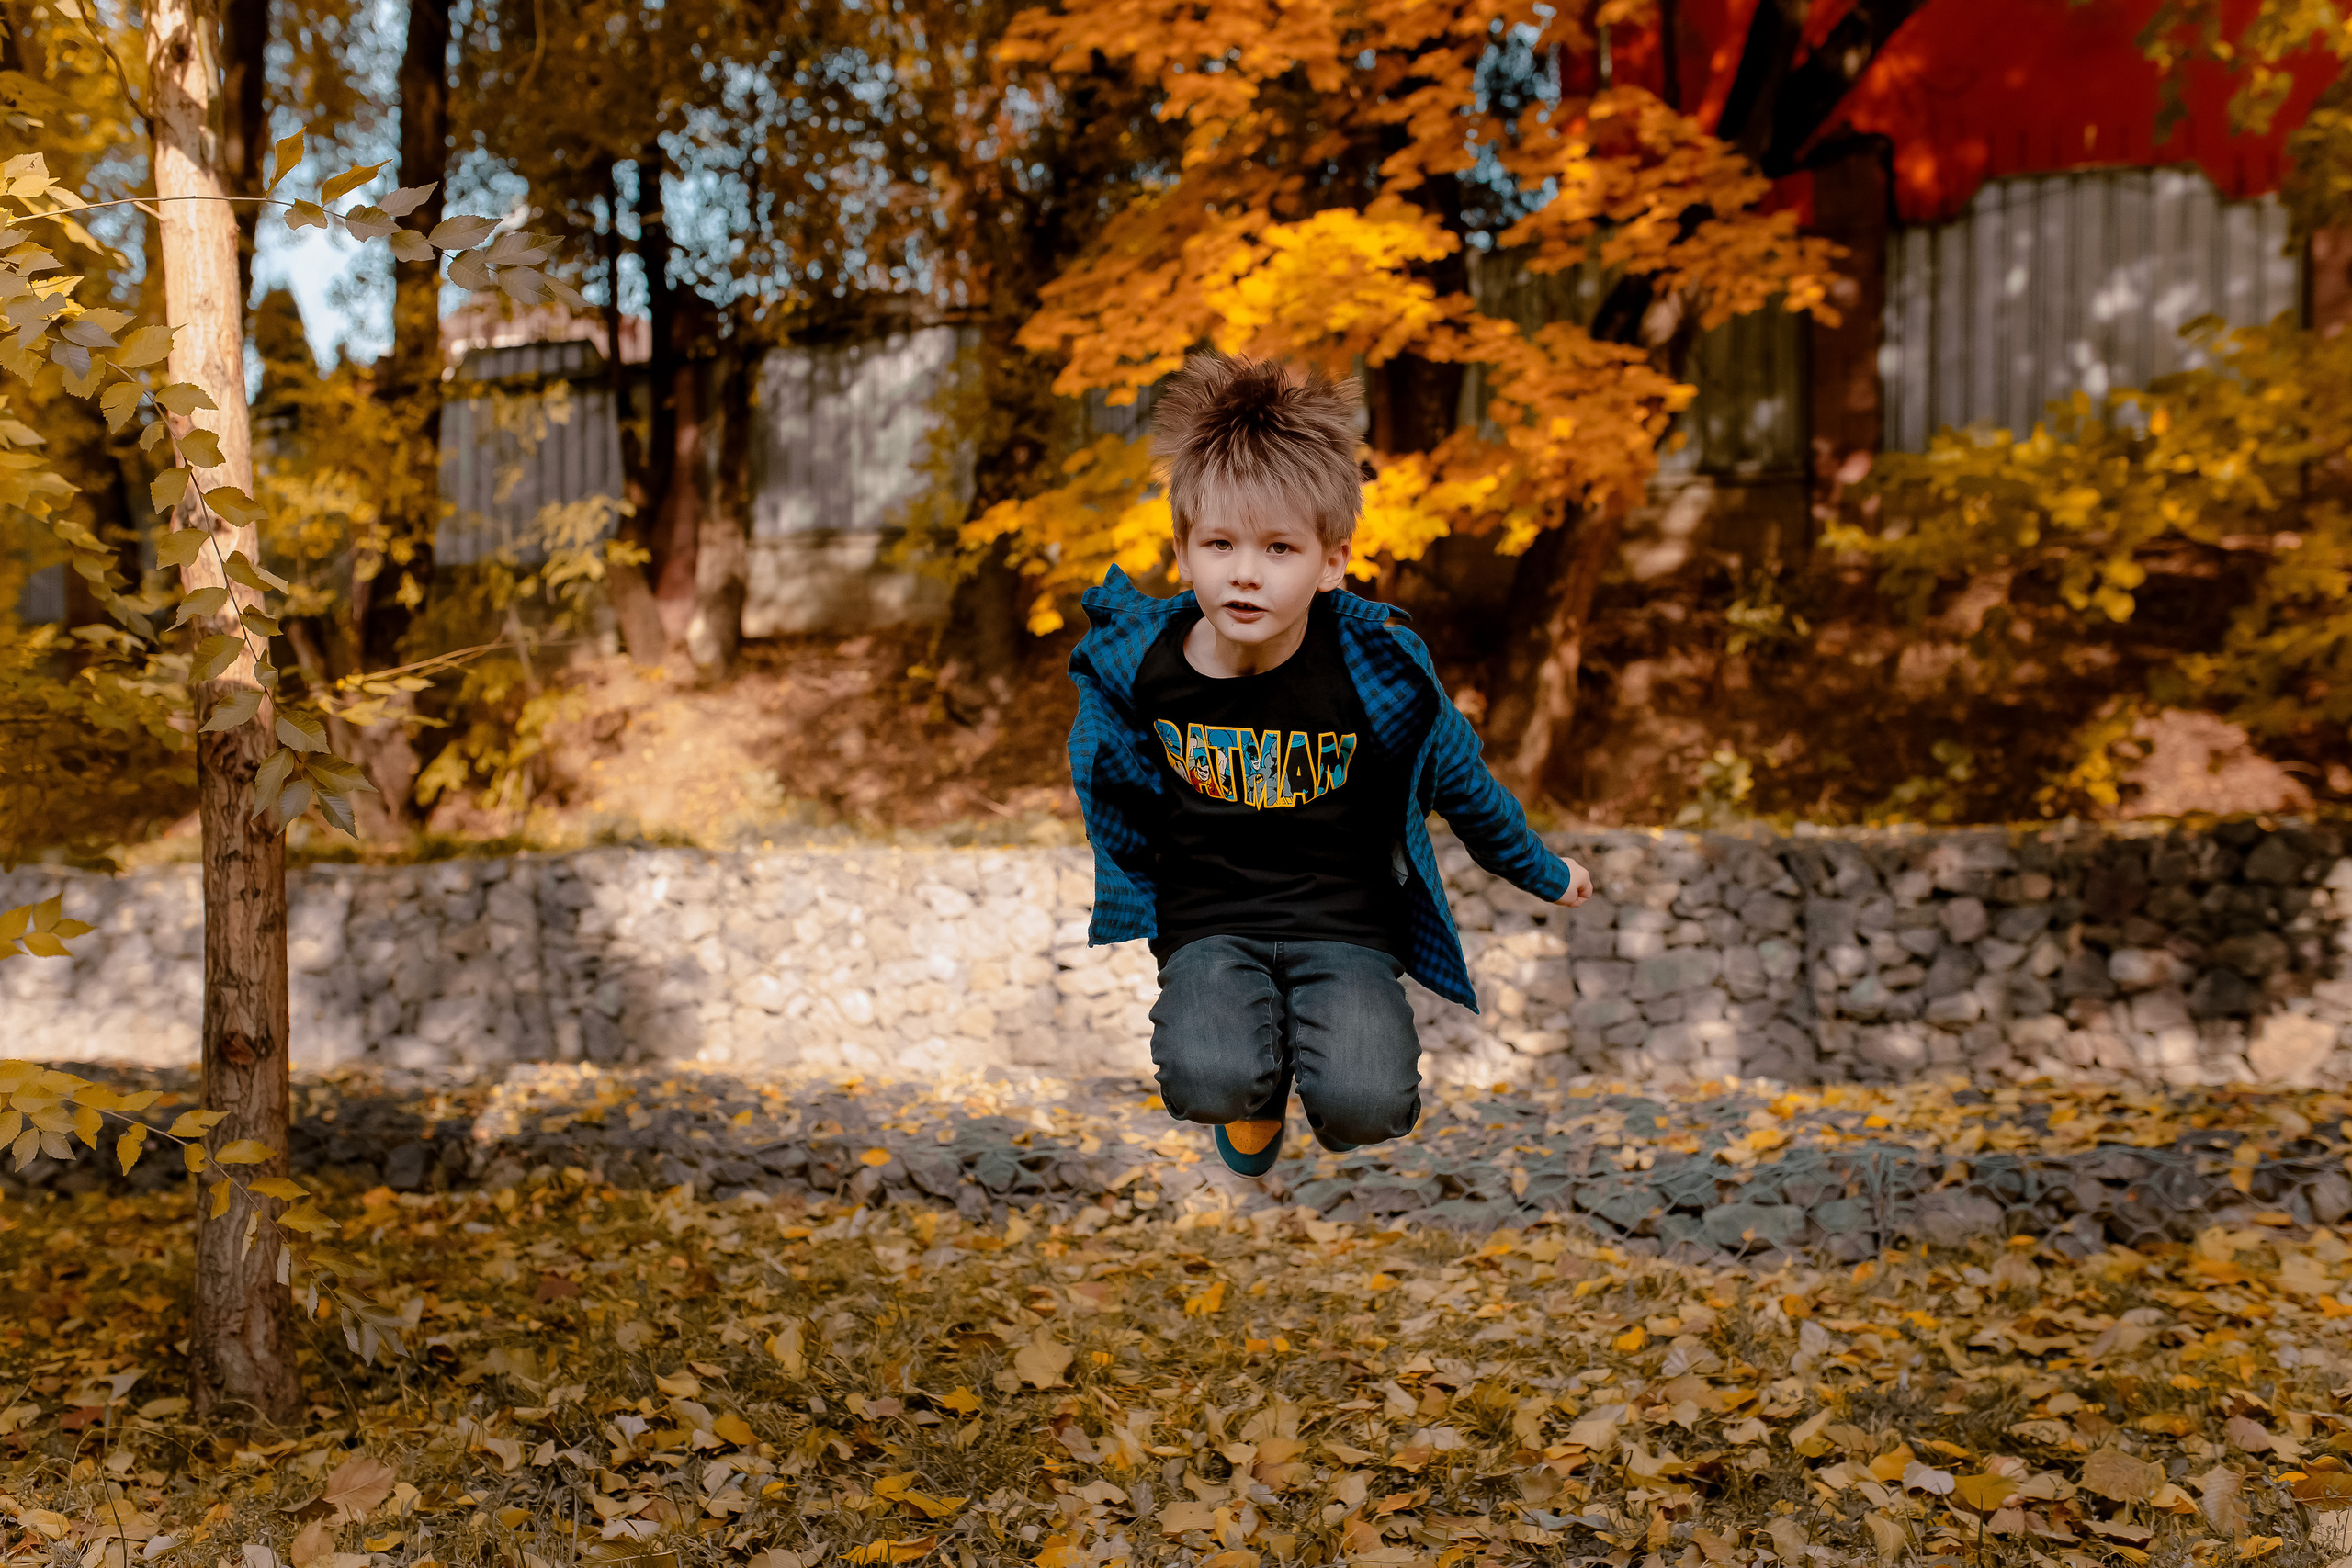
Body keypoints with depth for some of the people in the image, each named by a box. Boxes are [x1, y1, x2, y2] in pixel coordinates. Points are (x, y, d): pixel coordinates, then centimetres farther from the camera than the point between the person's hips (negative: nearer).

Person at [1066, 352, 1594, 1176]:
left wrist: (1542, 872, 21)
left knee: (1366, 1104, -29)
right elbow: (1113, 791, 13)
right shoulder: (1136, 663, -8)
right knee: (1208, 1082, -30)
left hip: (1345, 923, -1)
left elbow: (1460, 780, 8)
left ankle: (1331, 1047, 10)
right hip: (1208, 924, 1)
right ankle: (1257, 1089, 9)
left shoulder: (1379, 669, -11)